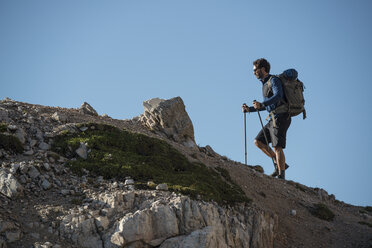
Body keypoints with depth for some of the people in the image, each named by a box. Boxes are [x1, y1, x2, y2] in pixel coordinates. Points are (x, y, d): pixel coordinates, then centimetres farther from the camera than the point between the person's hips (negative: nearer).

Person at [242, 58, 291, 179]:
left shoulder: (274, 80, -8)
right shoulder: (265, 84, 21)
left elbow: (278, 96, -27)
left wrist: (262, 104, -38)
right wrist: (249, 109, 19)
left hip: (281, 118, -10)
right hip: (273, 119, 10)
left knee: (277, 147, -13)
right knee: (258, 141, 7)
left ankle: (281, 176, -10)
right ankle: (279, 164, 9)